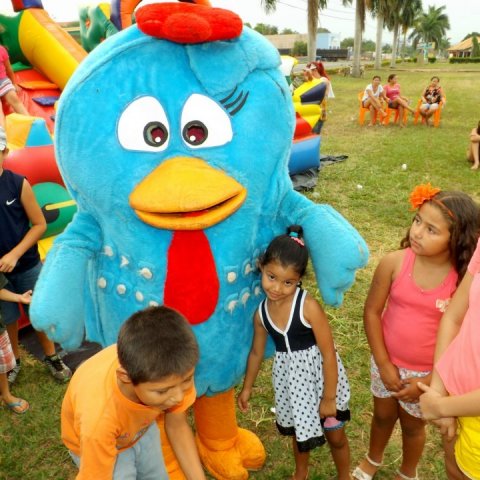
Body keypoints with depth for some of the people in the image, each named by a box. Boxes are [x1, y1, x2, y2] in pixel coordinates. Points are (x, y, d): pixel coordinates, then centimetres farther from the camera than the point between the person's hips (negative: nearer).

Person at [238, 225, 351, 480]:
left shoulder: (309, 307, -27)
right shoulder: (261, 313, -11)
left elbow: (329, 354, -20)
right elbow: (257, 352, 6)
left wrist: (328, 398, -15)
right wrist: (247, 387, 17)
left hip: (320, 374, -4)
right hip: (291, 377, 4)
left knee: (335, 435, 15)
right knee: (299, 430, 27)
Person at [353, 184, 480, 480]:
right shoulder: (393, 263, -20)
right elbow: (372, 312, -9)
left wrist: (428, 382, -13)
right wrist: (383, 364, -9)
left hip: (429, 373, -1)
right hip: (388, 362, 2)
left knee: (413, 425, 24)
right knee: (383, 415, 26)